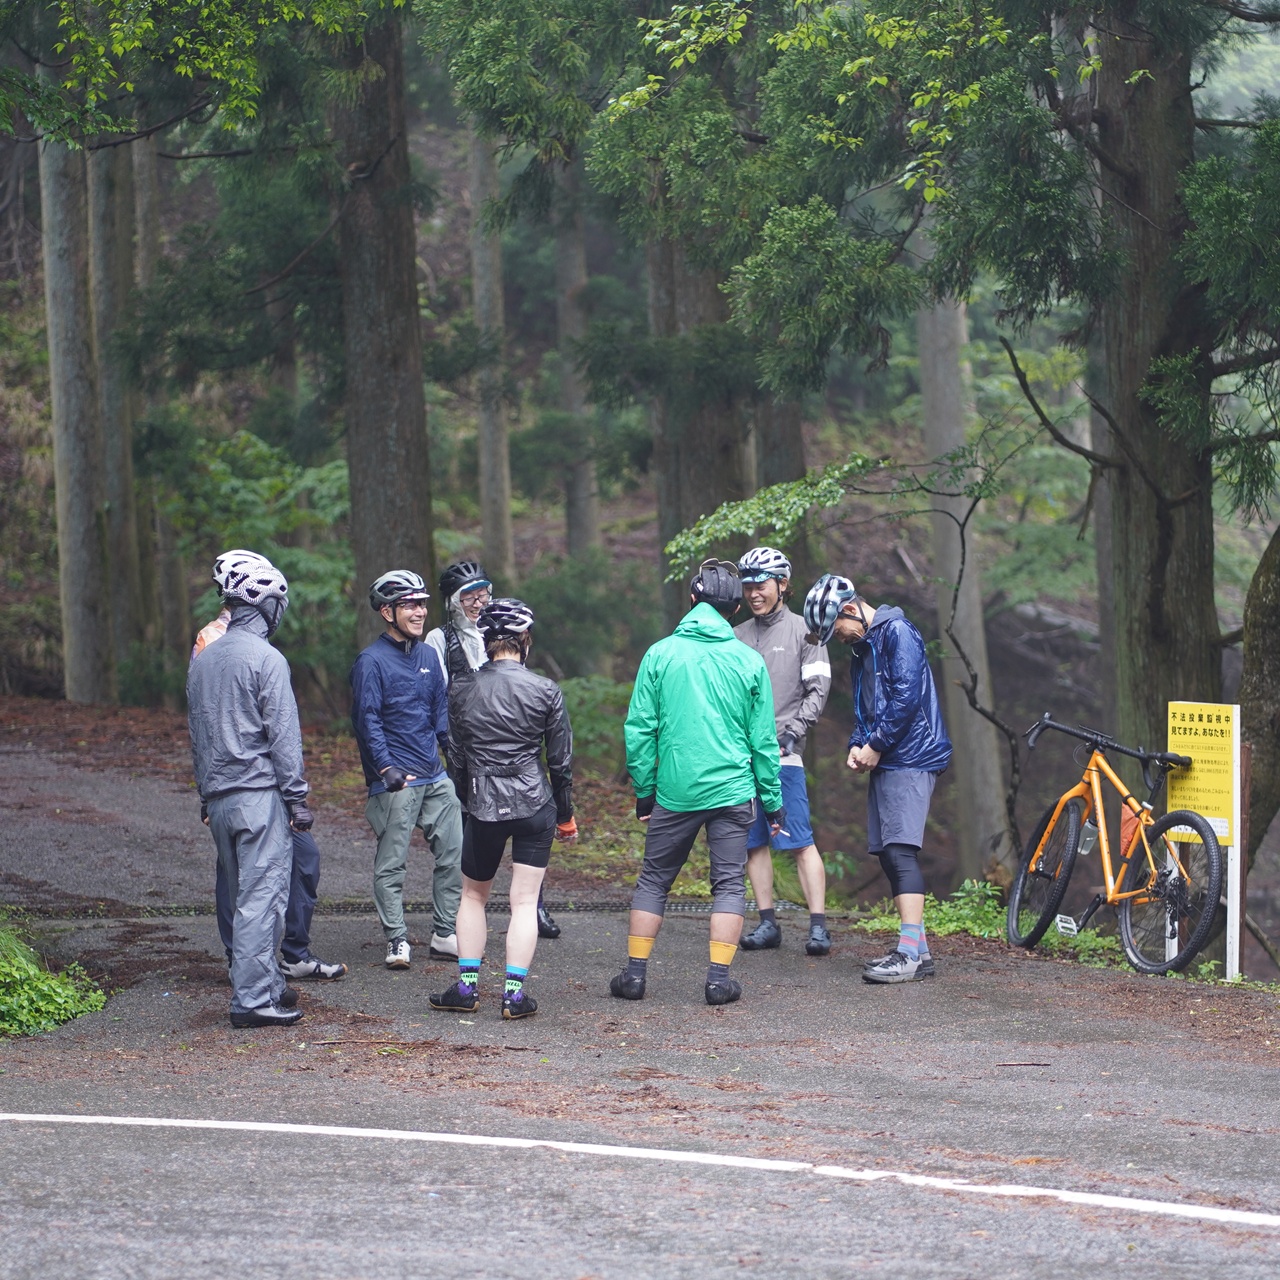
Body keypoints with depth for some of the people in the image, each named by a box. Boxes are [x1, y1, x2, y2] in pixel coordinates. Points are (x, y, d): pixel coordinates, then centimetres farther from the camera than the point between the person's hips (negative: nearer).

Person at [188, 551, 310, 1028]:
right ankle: (253, 998, -8)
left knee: (247, 893, 16)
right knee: (262, 894, -6)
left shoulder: (203, 659, 12)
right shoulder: (265, 659, -11)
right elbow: (283, 734, -12)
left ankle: (266, 984, 22)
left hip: (218, 796, 8)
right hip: (260, 792, -8)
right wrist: (297, 796, -9)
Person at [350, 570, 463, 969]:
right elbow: (367, 721, -10)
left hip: (435, 776, 7)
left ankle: (446, 935, 14)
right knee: (392, 862, -3)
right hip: (396, 780, -7)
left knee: (454, 853, 6)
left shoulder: (429, 656, 14)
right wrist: (386, 768, -17)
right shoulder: (372, 662, -7)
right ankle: (397, 941, 2)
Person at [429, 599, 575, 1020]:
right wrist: (565, 816, 12)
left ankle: (467, 985, 13)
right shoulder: (546, 691, -4)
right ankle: (514, 992, -2)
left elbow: (457, 757, 10)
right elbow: (561, 761, 1)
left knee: (473, 894, 17)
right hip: (534, 804, -1)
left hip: (483, 807, 1)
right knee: (525, 900, 2)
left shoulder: (464, 691, 2)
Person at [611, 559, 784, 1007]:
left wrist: (644, 791, 9)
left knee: (653, 881, 12)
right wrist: (773, 801, 10)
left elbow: (639, 730, -1)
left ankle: (635, 972, 11)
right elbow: (763, 739, 3)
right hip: (733, 793, 0)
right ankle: (719, 977, 0)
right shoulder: (748, 661, 0)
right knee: (729, 884, 7)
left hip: (674, 791, 0)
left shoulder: (660, 654, -1)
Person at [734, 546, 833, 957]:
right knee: (754, 842, 6)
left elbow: (818, 690, -2)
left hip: (782, 753, -5)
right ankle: (767, 923, 11)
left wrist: (792, 731, -13)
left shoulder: (802, 630, 3)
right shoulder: (737, 637, 15)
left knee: (799, 841, -11)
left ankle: (818, 925, -12)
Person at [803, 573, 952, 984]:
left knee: (900, 850, -17)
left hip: (911, 759, -10)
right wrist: (857, 745, 5)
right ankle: (918, 952, 9)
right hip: (884, 763, 10)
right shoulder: (862, 648, 19)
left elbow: (907, 695, -18)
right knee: (889, 854, 7)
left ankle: (910, 953, -21)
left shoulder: (897, 633, -10)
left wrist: (876, 745, -13)